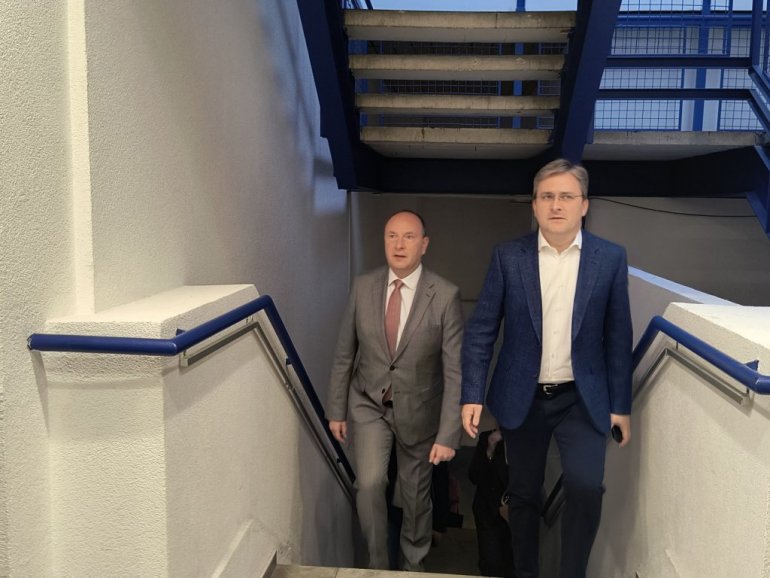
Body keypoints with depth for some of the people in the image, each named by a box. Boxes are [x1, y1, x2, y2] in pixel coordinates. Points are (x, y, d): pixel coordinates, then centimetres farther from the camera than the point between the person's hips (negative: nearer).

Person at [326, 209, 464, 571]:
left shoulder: (445, 296, -16)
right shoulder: (363, 286, -7)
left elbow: (455, 370, -15)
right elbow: (344, 354, 1)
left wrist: (448, 434, -17)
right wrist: (336, 409, 3)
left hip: (418, 410, -1)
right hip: (368, 404, 1)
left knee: (415, 495, 14)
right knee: (369, 483, -15)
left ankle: (413, 564, 42)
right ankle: (377, 563, 12)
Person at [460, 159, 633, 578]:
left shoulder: (610, 258, -2)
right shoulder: (507, 257, -4)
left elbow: (617, 337, 1)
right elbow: (480, 330, -3)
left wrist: (621, 404, 2)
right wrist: (472, 395, -9)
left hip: (583, 398, 0)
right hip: (522, 398, 1)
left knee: (586, 487, -17)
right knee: (524, 494, 12)